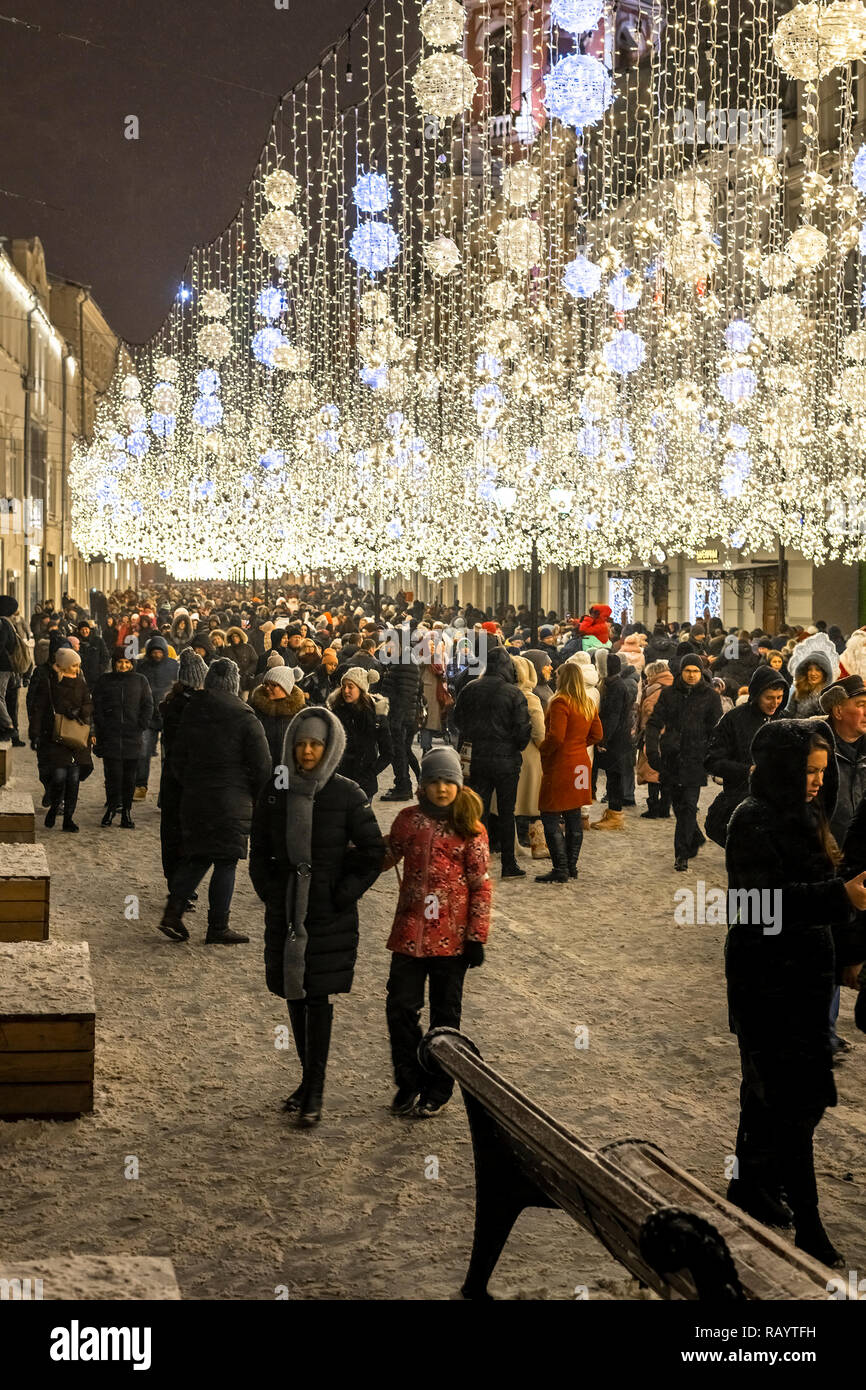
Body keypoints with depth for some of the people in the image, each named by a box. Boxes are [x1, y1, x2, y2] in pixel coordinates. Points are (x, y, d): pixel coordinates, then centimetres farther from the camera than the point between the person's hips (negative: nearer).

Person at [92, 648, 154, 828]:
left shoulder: (140, 681, 10)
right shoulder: (104, 681, 9)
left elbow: (148, 705, 9)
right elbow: (97, 707, 8)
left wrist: (142, 725, -4)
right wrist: (101, 728, -4)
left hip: (132, 737, 1)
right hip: (110, 735, -1)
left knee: (129, 776, 2)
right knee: (112, 774, -8)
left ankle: (126, 811, 9)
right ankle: (112, 806, 5)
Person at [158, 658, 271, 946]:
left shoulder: (190, 715, 5)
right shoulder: (244, 719, -10)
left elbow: (178, 761, 10)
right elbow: (262, 766, -10)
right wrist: (253, 795, 4)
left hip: (194, 800, 5)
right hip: (232, 802, -5)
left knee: (197, 857, 16)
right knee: (226, 862, 2)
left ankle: (173, 911, 4)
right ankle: (218, 928, 5)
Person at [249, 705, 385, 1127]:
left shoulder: (347, 795, -7)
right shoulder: (275, 792, 3)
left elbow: (373, 852, -3)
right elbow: (259, 851, 12)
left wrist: (343, 895, -8)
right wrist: (270, 892, 2)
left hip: (329, 915, -4)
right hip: (285, 911, 4)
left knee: (318, 999, -1)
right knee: (295, 996, 10)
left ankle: (315, 1092, 5)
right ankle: (308, 1078, 24)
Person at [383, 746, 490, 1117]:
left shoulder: (470, 829, -6)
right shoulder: (408, 819, 2)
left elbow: (481, 886, -5)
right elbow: (387, 858, 14)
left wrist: (476, 937, -8)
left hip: (451, 938, -2)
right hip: (409, 934, 2)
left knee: (445, 1016, 9)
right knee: (400, 1009, 3)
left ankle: (437, 1090, 23)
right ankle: (408, 1083, 22)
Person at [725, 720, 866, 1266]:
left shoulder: (805, 817, 11)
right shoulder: (755, 820, -16)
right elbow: (767, 901, -28)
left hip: (806, 974, 9)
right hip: (768, 980, -9)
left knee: (771, 1087, 18)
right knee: (794, 1097, -9)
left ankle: (750, 1186, 31)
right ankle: (806, 1219, -4)